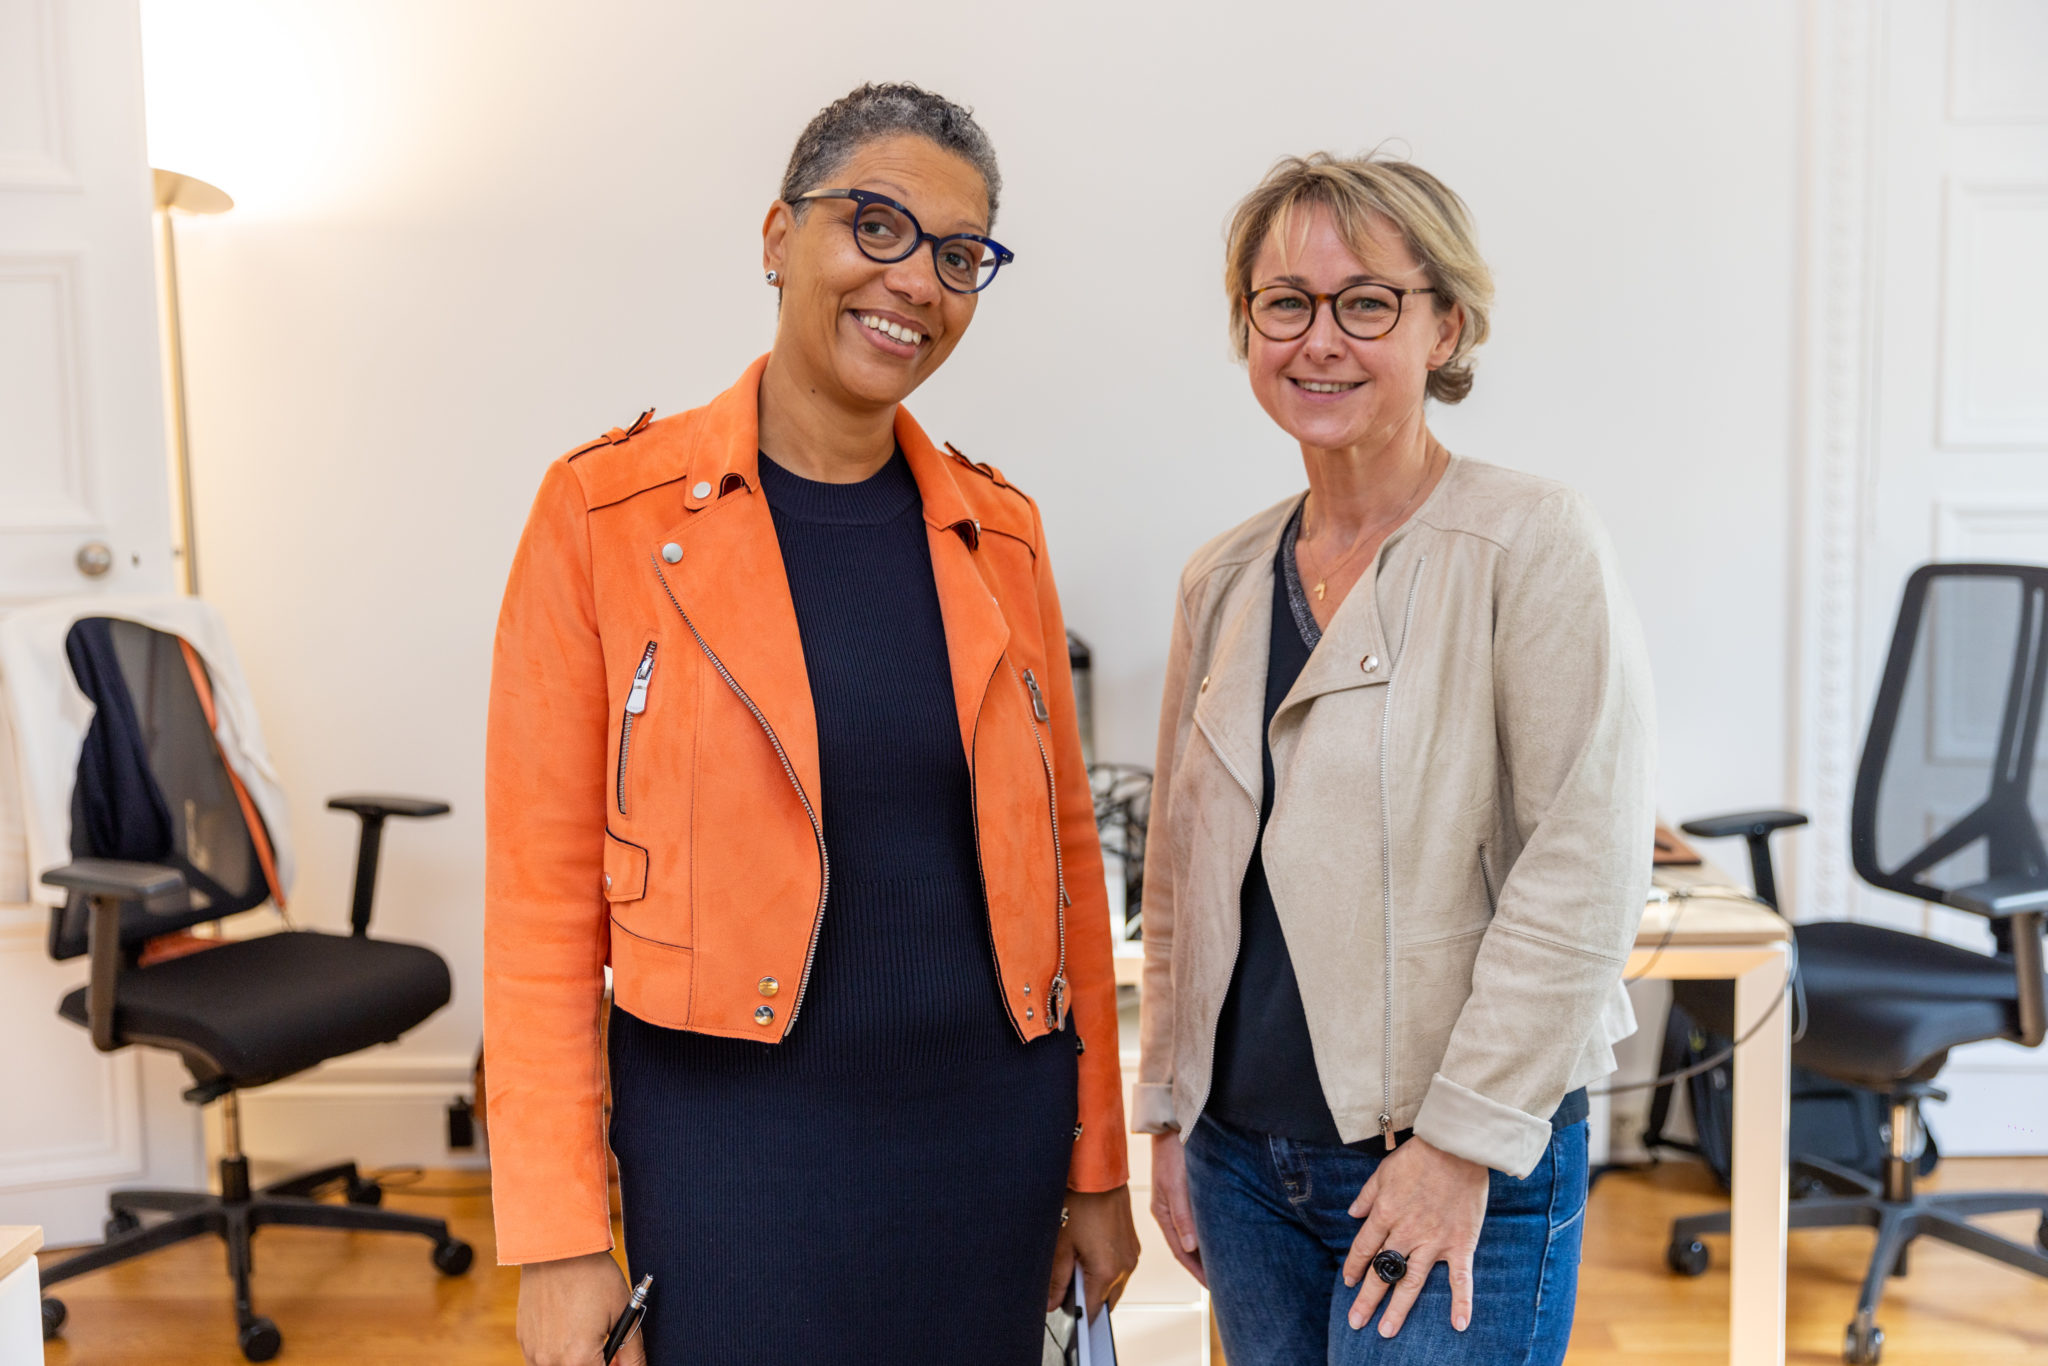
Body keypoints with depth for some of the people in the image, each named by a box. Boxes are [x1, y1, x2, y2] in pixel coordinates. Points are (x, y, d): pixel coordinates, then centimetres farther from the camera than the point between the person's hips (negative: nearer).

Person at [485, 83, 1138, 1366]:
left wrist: (1096, 1163, 8)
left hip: (992, 1127, 4)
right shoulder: (610, 511, -8)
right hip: (735, 1131, -3)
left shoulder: (999, 533, 3)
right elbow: (543, 892, -8)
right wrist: (558, 1235, -9)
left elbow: (1066, 849, 7)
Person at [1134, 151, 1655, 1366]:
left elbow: (1585, 871, -15)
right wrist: (1170, 1114, 11)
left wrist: (1463, 1142, -15)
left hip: (1465, 1172, -5)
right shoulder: (1224, 580, 8)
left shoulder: (1532, 544, -10)